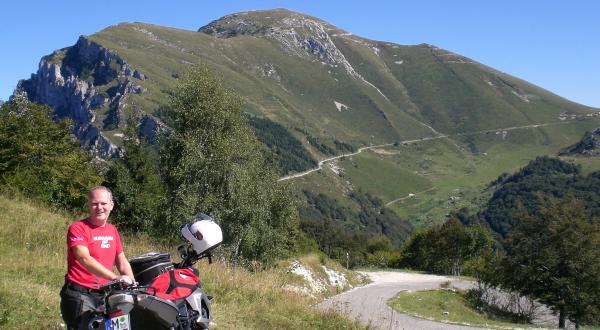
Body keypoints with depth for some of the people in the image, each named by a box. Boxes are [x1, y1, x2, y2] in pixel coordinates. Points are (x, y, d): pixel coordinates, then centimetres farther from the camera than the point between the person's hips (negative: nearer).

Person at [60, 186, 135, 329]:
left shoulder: (112, 230, 13)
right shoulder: (78, 228, -9)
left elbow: (122, 261, 18)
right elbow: (85, 259, -24)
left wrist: (133, 285, 1)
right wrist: (115, 277, -34)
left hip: (104, 295, 7)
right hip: (80, 295, -6)